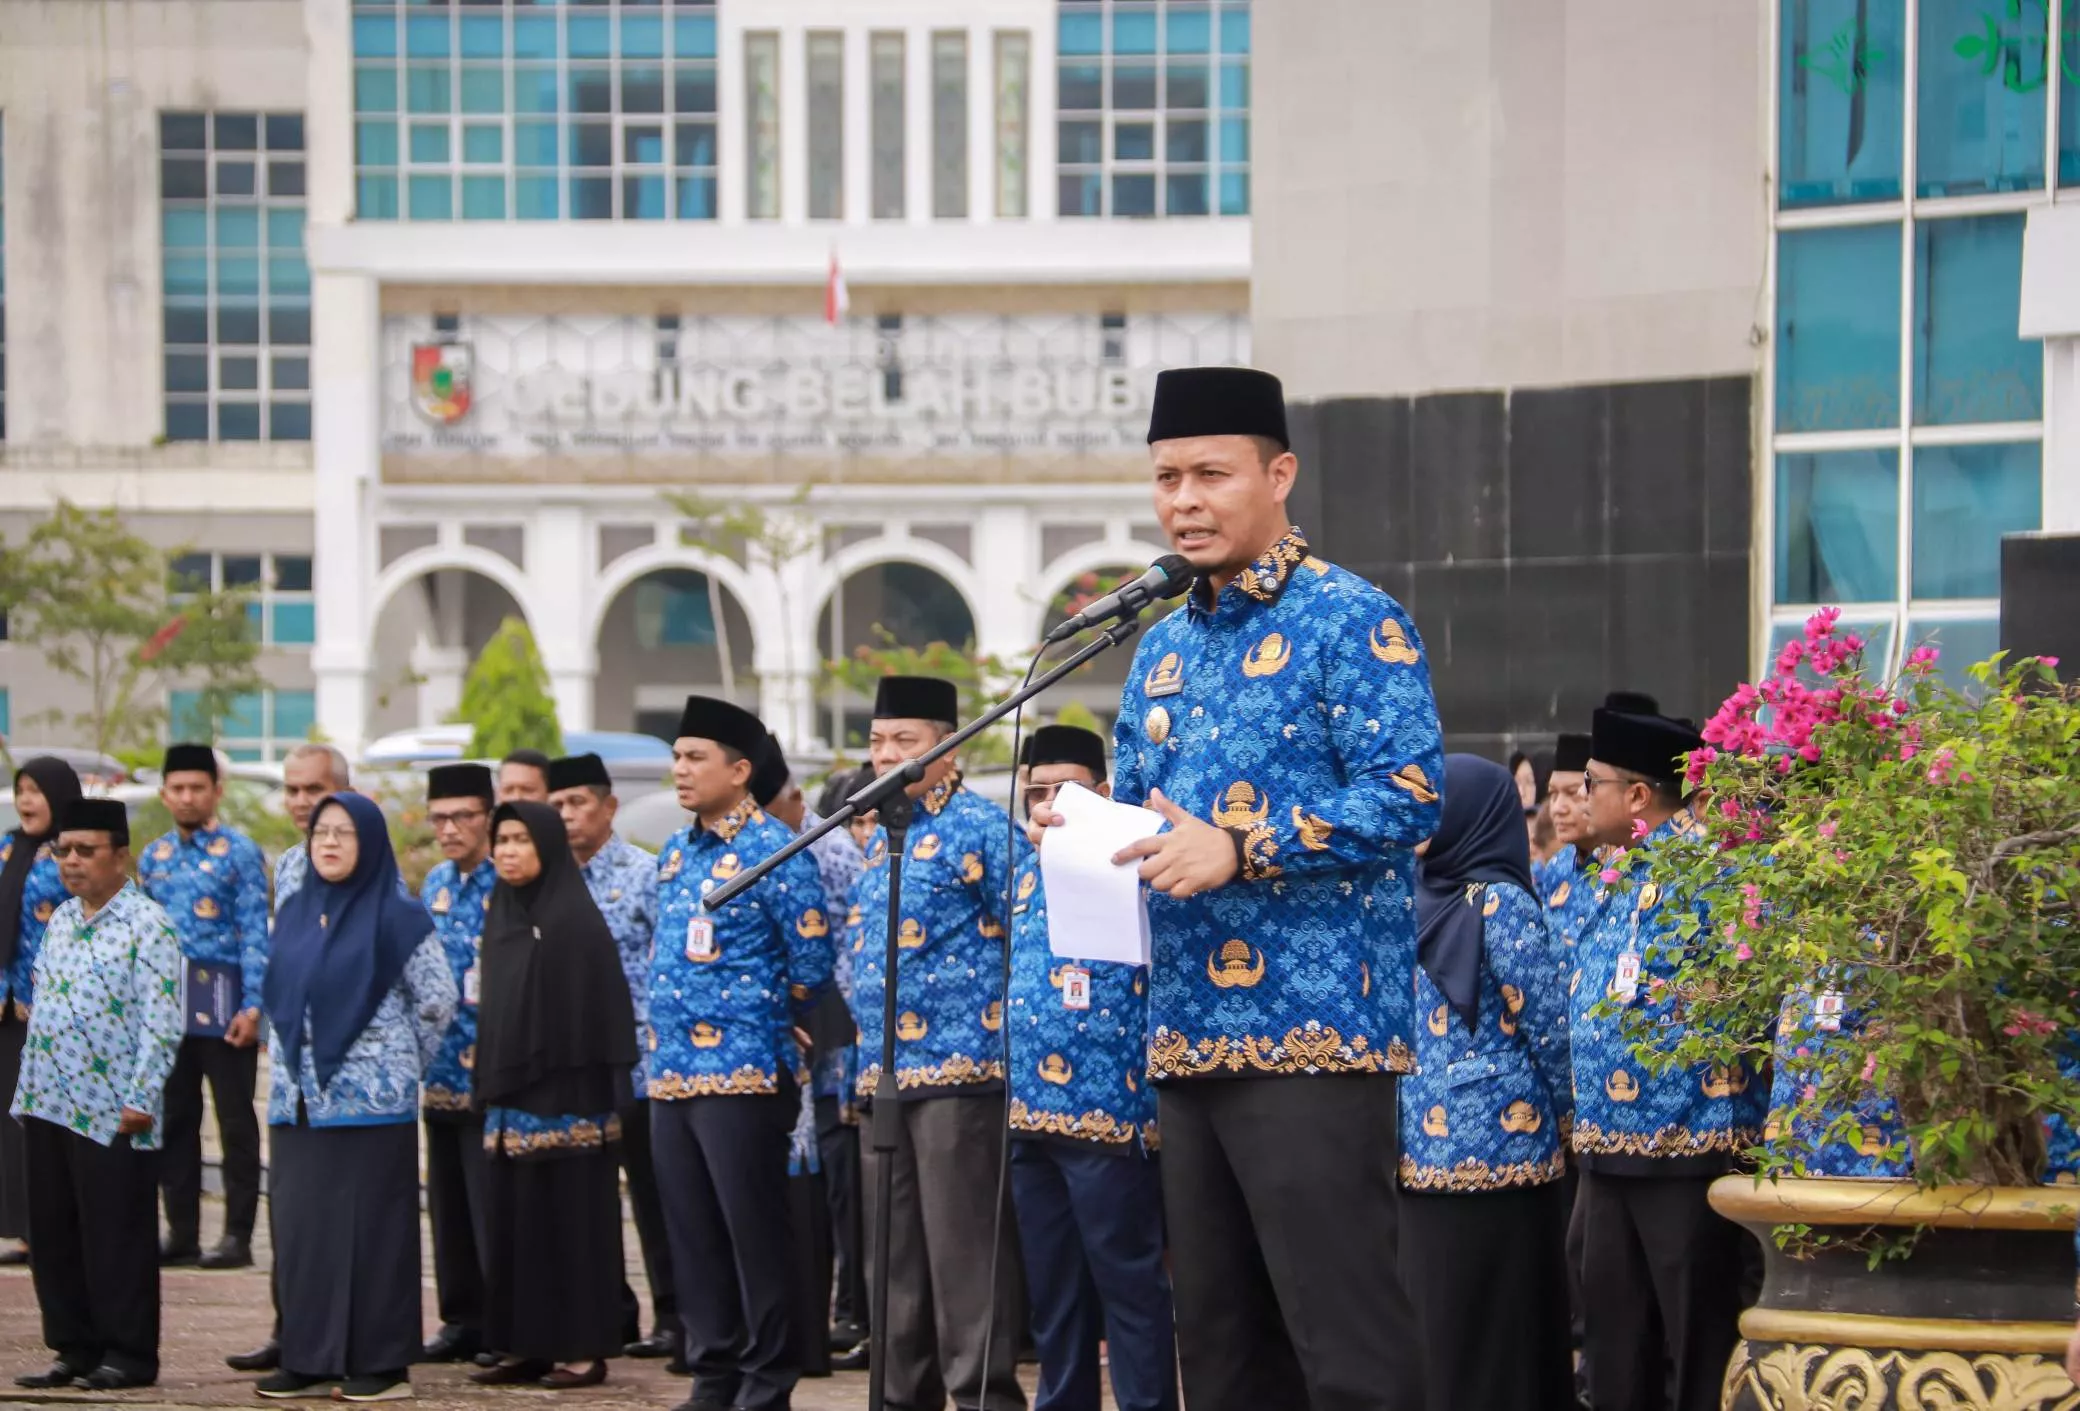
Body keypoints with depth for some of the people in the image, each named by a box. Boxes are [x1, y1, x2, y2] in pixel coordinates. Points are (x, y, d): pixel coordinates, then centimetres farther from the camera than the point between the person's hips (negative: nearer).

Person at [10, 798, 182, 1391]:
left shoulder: (145, 925, -10)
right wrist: (28, 1087, 16)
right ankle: (75, 1348, 18)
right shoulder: (60, 920, 14)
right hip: (48, 1107, 8)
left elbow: (161, 1024, -14)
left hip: (111, 1114, -8)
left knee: (116, 1239, -1)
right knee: (53, 1237, 10)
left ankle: (128, 1356, 6)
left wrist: (140, 1100, -18)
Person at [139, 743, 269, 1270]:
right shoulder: (155, 857, 13)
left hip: (222, 1005, -6)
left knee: (235, 1120, 0)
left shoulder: (240, 853, -3)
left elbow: (256, 934, -8)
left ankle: (238, 1236, 2)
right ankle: (181, 1234, 14)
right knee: (175, 1121, 8)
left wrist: (252, 1008, -15)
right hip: (166, 1004, 6)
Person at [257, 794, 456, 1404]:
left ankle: (381, 1363, 2)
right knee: (301, 1226, 5)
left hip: (371, 1101, -5)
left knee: (372, 1227, -3)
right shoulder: (294, 914, 12)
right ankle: (309, 1359, 10)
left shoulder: (398, 918, -5)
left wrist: (399, 1058, 2)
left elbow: (438, 999, -3)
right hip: (298, 1100, 5)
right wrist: (288, 1065, 12)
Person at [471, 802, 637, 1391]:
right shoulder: (502, 916, 14)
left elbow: (598, 1008, -12)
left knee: (570, 1220, -4)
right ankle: (528, 1345, 12)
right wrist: (490, 1086, 14)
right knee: (513, 1220, 7)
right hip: (511, 1096, 7)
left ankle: (583, 1348, 0)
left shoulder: (574, 918, -8)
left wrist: (591, 1095, -17)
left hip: (565, 1097, -7)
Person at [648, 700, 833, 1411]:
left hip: (744, 1072, -8)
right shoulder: (675, 853, 14)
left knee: (754, 1233, -3)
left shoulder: (772, 850, -9)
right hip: (672, 1072, 8)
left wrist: (762, 1023, 1)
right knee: (693, 1237, 9)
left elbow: (813, 960, -10)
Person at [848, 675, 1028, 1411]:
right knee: (895, 1257, 11)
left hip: (960, 1067, -8)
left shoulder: (979, 828, -7)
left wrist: (1006, 1032, -13)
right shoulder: (881, 837, 17)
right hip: (884, 1073, 9)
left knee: (963, 1249, -8)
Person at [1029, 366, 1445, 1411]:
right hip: (1191, 1040, 8)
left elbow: (1408, 799, -16)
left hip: (1313, 1037, -8)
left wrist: (1239, 849, -21)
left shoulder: (1349, 622, -6)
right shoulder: (1165, 646, 18)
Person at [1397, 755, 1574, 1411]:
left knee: (1492, 1332, 1)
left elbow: (1550, 1026, -3)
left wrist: (1565, 1120, 4)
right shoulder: (1428, 898, 6)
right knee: (1433, 1325, 6)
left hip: (1486, 1144, -3)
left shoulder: (1500, 903, -4)